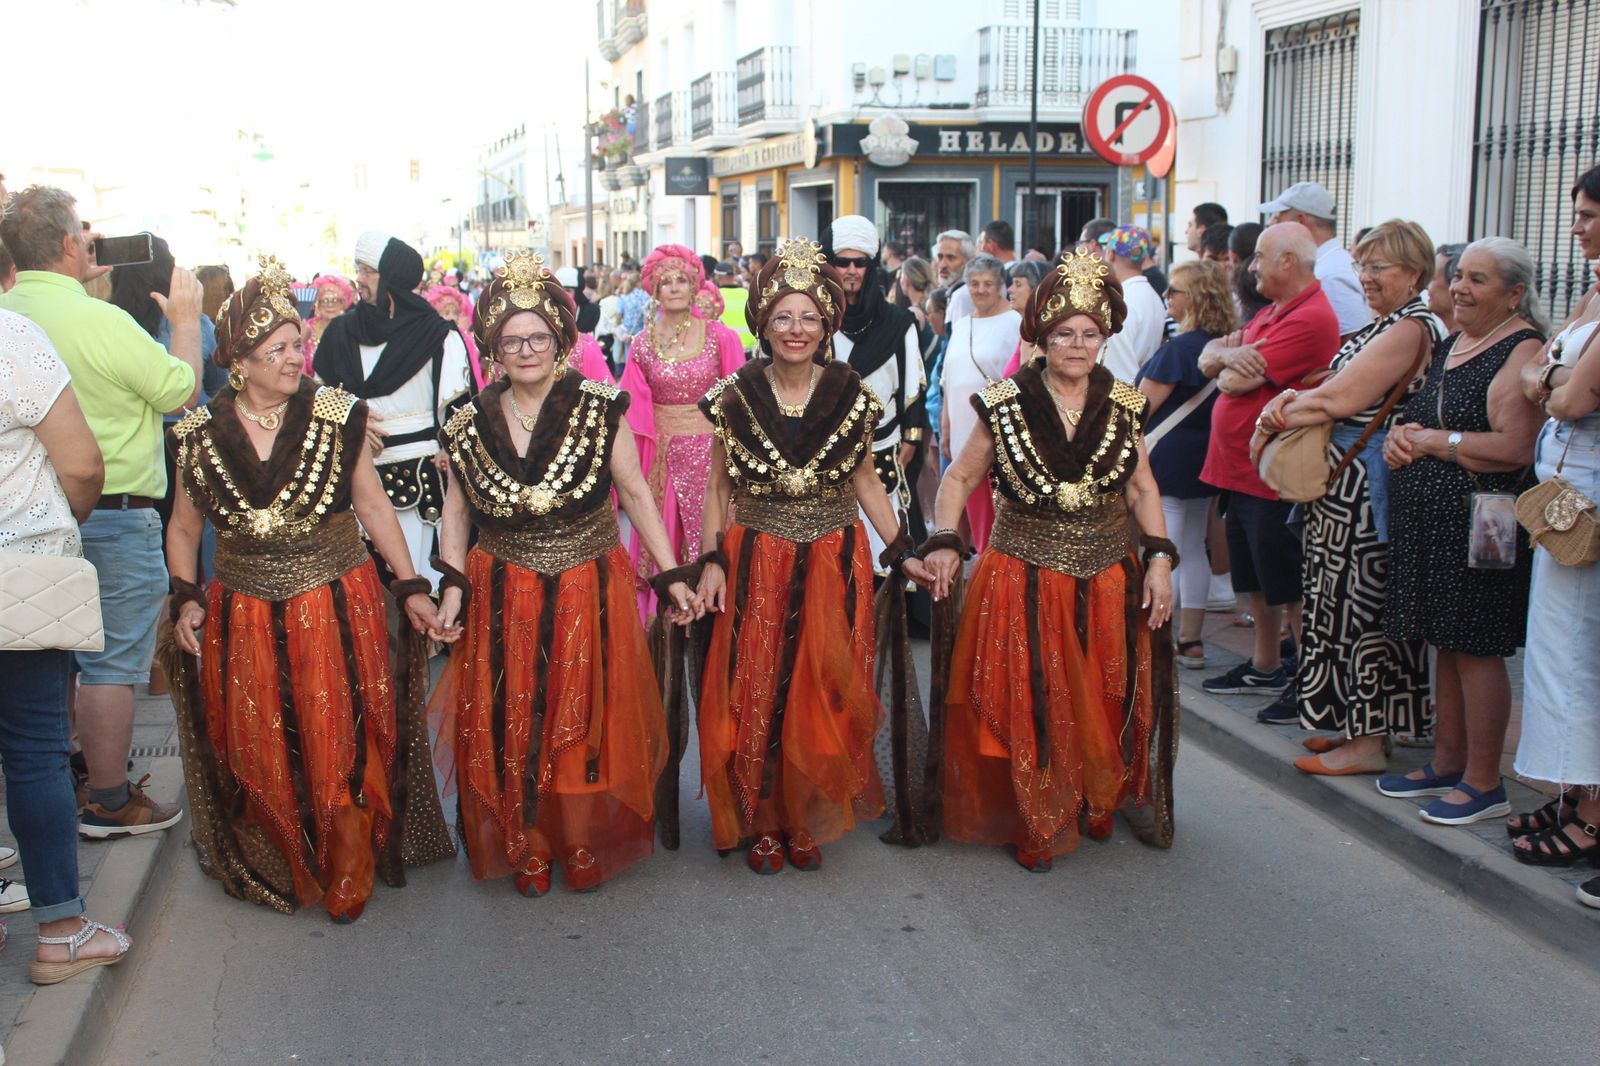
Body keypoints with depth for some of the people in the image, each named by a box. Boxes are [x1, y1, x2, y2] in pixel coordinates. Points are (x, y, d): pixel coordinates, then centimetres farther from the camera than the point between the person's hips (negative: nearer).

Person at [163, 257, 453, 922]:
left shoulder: (332, 416, -3)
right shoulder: (202, 434, 1)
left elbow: (372, 505, 1)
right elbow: (183, 527, 12)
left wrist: (411, 588, -3)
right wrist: (185, 599, 0)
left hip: (338, 610, -1)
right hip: (245, 620, 2)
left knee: (342, 749, 2)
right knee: (261, 760, 8)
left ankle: (347, 882, 20)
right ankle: (282, 874, 30)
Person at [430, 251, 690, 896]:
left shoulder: (599, 409, -7)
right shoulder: (471, 423, -1)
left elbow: (635, 493, -2)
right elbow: (456, 511, 8)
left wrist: (671, 575, -5)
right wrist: (453, 586, -2)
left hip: (588, 594, -1)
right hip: (502, 599, 2)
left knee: (586, 720, 8)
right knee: (511, 727, 7)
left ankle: (584, 843, 25)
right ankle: (528, 846, 24)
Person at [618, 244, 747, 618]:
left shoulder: (721, 337, -3)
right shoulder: (643, 344, 2)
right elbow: (636, 409, 6)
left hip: (709, 448, -1)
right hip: (663, 453, 2)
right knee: (662, 535, 7)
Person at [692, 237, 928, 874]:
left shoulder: (850, 397, -2)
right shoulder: (736, 397, -4)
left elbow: (865, 481, 8)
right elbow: (719, 487, 3)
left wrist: (901, 553, 4)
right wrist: (712, 560, -6)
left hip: (831, 567, 1)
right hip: (754, 568, -1)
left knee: (819, 697, 7)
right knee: (754, 695, 4)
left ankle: (806, 819, 24)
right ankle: (761, 821, 21)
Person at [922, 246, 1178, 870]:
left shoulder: (1122, 406, 2)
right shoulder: (1005, 405, -5)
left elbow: (1142, 490, 9)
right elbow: (959, 478, 3)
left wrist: (1160, 560, -1)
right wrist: (944, 544, -10)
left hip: (1108, 584, 3)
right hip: (1024, 582, -2)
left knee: (1106, 704, 9)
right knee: (1027, 708, 1)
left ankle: (1100, 803, 33)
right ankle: (1031, 826, 19)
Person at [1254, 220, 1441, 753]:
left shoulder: (1411, 328, -15)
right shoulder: (1382, 326, 16)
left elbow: (1340, 399, -21)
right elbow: (1335, 389, 14)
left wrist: (1281, 414, -8)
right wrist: (1296, 399, -6)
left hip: (1370, 484, -10)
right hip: (1345, 481, 10)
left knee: (1363, 605, -4)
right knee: (1348, 601, 14)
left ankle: (1369, 743, 4)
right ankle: (1358, 725, 24)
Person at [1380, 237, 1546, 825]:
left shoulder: (1523, 351, -13)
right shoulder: (1449, 344, 15)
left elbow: (1515, 448, -23)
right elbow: (1418, 414, 24)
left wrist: (1433, 440, -14)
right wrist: (1399, 433, 1)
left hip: (1479, 524, -9)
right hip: (1428, 522, 9)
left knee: (1476, 648, -2)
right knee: (1446, 645, 15)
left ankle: (1484, 783, 9)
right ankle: (1447, 764, 27)